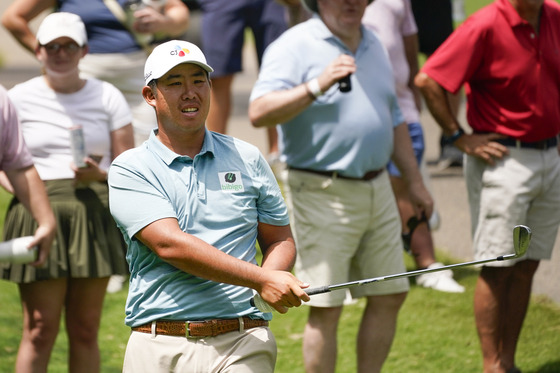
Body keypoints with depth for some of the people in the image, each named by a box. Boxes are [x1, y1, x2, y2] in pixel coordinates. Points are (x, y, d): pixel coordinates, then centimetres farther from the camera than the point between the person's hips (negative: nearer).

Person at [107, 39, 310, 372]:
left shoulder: (247, 159, 14)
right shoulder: (130, 169, 3)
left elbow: (281, 240, 17)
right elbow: (169, 244, -11)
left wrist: (272, 285, -6)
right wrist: (261, 279, -18)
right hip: (160, 345, -2)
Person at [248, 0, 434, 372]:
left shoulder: (373, 45, 14)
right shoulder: (295, 46, -10)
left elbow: (394, 119, 24)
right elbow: (260, 112, -24)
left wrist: (415, 182, 22)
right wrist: (316, 86, -35)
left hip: (377, 188, 8)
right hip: (322, 193, -7)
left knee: (389, 296, 9)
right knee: (326, 307, -5)